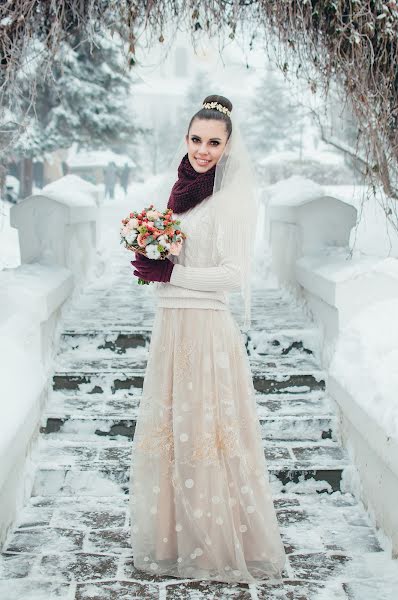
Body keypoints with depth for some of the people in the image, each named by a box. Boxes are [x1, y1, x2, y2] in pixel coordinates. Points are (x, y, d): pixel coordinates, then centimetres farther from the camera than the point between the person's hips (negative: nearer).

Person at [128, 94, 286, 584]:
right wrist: (149, 264, 8)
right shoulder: (182, 190, 14)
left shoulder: (231, 198, -9)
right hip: (169, 327, 8)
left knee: (202, 433, -2)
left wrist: (169, 273, -15)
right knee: (169, 431, 13)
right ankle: (175, 539, 27)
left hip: (206, 329, -8)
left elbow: (233, 275, -16)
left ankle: (221, 548, 13)